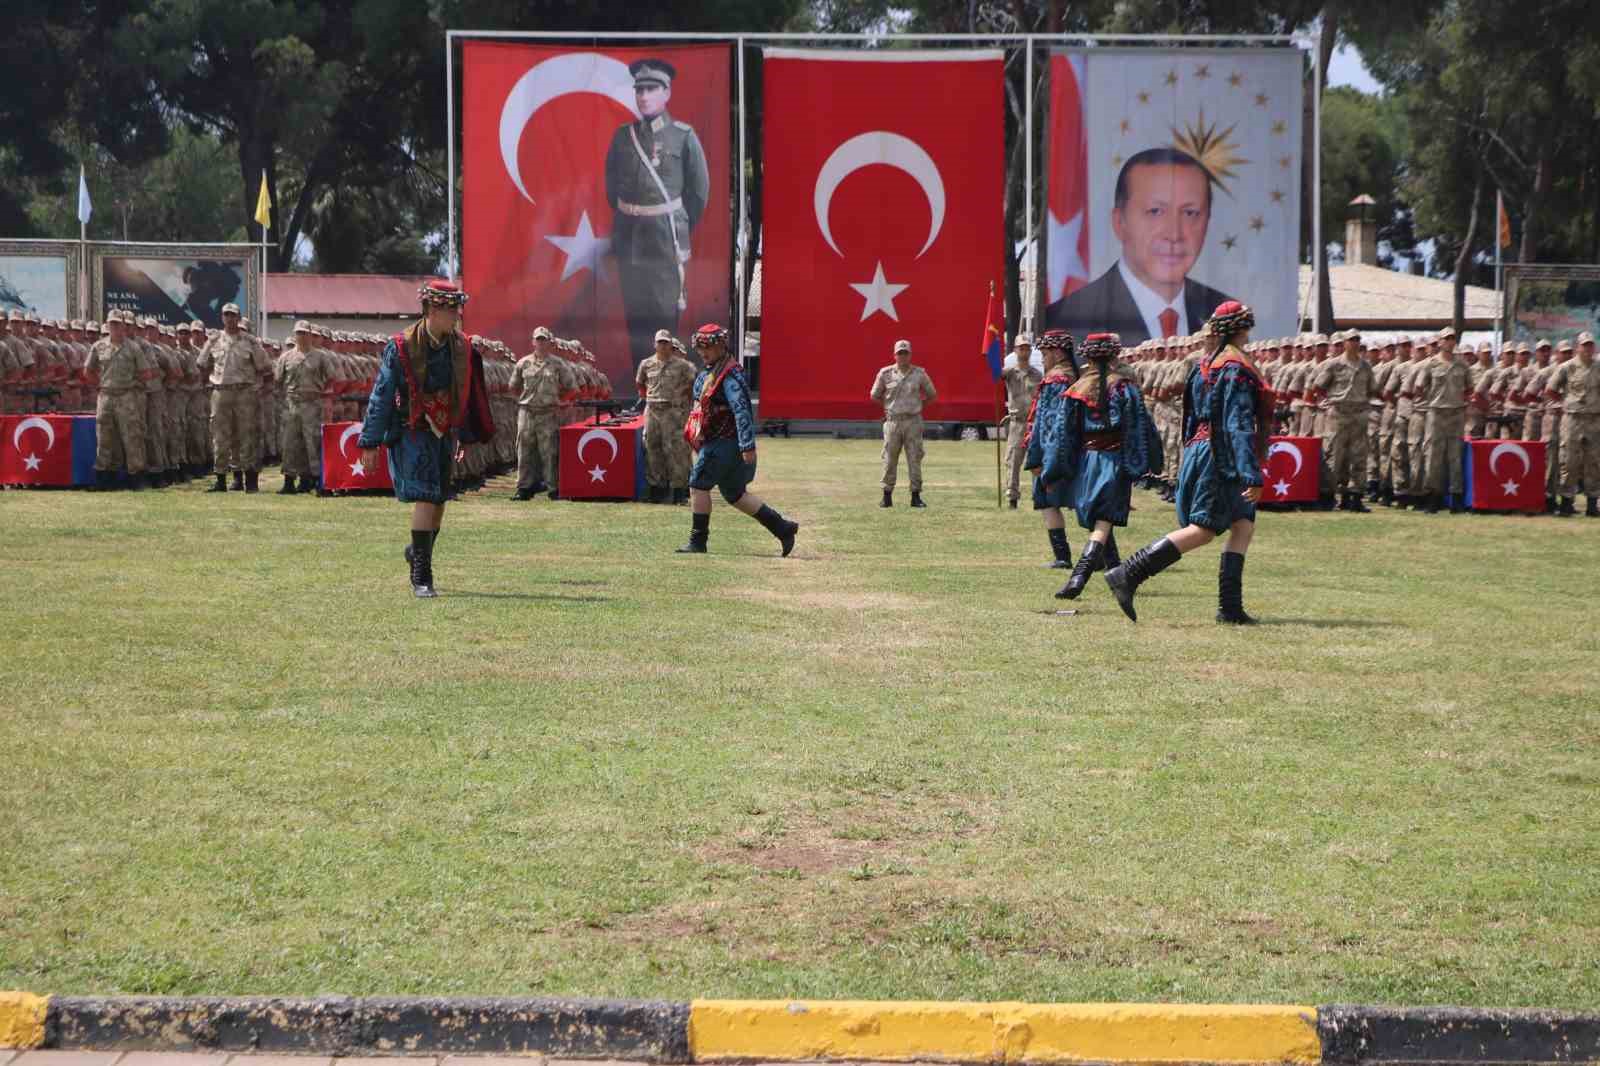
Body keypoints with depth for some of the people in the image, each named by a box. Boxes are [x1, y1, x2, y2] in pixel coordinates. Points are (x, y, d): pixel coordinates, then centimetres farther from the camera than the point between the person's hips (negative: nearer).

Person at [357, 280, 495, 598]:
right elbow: (381, 396, -10)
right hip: (412, 432, -6)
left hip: (444, 433, 6)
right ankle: (421, 576, -12)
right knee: (425, 498, -16)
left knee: (439, 500, 13)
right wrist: (370, 443, -10)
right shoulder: (401, 347, -13)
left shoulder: (461, 348, 3)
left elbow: (466, 395, 15)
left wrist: (463, 436, 19)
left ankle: (419, 552, 39)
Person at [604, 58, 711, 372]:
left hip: (667, 235, -3)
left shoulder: (683, 135, -4)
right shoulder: (622, 136, 5)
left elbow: (699, 190, 2)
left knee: (666, 308, -2)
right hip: (628, 236, 3)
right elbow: (611, 183, 16)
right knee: (634, 308, 7)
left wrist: (680, 228, 7)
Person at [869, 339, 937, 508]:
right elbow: (874, 396, 13)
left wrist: (917, 405, 9)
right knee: (889, 459, 3)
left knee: (915, 459, 0)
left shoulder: (919, 373, 3)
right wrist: (889, 406, 11)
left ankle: (916, 496, 4)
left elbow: (932, 395, 15)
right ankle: (887, 496, 10)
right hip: (893, 421, 0)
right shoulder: (885, 373, 1)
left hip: (913, 421, 0)